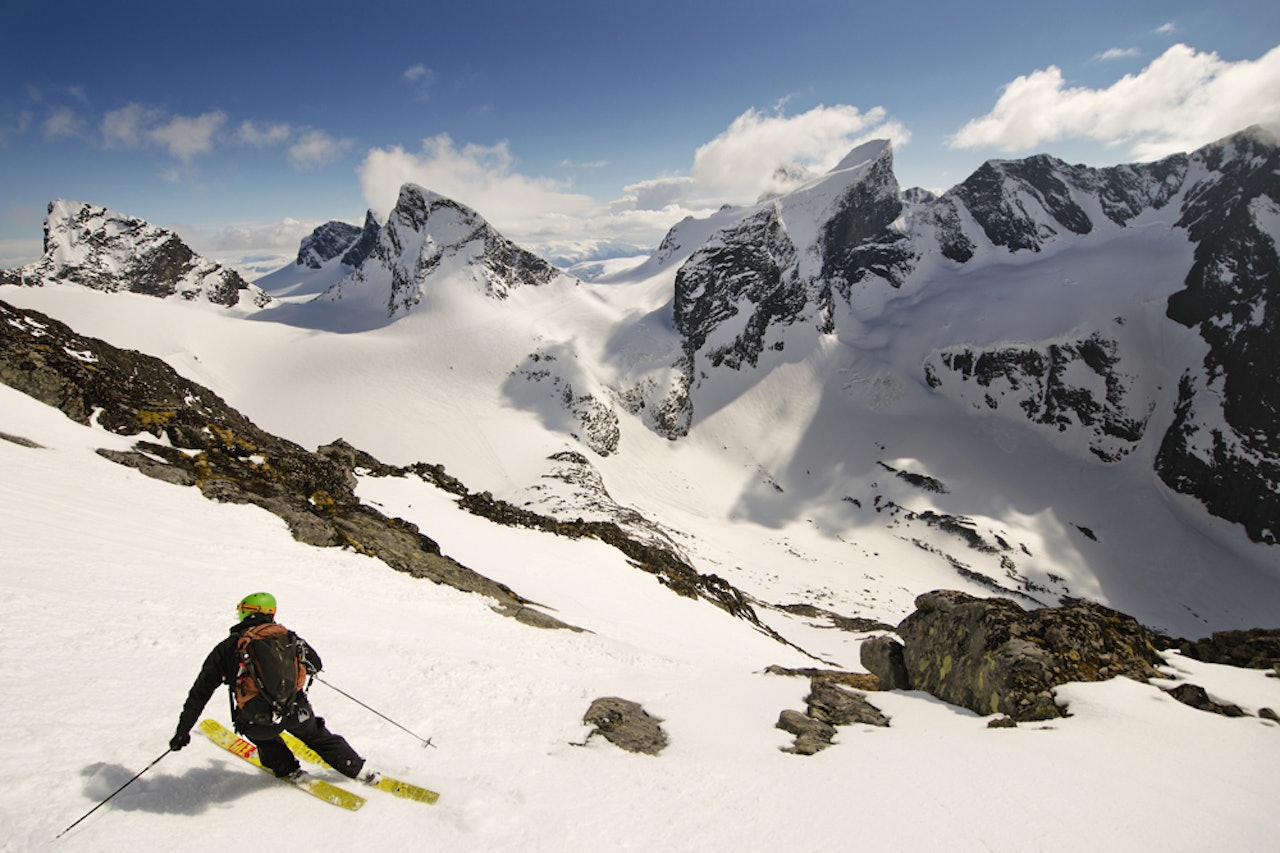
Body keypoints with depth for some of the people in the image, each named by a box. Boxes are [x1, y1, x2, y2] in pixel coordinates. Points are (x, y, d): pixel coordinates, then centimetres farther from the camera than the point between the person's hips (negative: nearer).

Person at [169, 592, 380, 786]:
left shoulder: (225, 649, 6)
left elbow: (199, 694, 10)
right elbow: (315, 665, 18)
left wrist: (182, 732, 21)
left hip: (258, 724, -1)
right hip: (296, 714, 1)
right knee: (316, 735, 29)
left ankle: (288, 769, 32)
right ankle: (357, 769, 30)